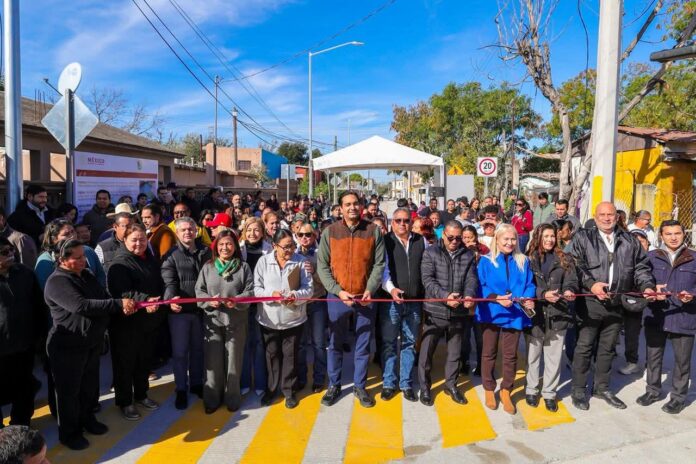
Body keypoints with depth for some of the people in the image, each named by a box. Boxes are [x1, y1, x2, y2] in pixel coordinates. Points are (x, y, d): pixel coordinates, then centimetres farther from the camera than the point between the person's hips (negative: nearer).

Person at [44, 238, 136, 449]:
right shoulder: (57, 282, -19)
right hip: (68, 347, -7)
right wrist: (119, 304, -35)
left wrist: (122, 306, -13)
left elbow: (104, 299, 9)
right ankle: (69, 432, 24)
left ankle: (87, 419, 40)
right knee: (69, 390, 7)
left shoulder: (87, 276, 8)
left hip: (93, 342, 8)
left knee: (90, 384, 20)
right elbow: (82, 306, -32)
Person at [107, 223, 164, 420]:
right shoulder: (120, 263, -14)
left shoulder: (152, 260, 11)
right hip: (127, 322, -7)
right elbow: (123, 293, -26)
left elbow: (160, 287, 18)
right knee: (125, 362, 6)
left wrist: (160, 307, 6)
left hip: (150, 321, 7)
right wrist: (144, 301, -39)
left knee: (145, 360, 18)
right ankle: (125, 401, 20)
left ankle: (141, 394, 35)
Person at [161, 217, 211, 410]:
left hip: (200, 309, 3)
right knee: (179, 351, 5)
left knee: (198, 348, 15)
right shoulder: (171, 256, -2)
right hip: (179, 310, -2)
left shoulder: (206, 252, 6)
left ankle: (196, 384, 31)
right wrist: (171, 298, -33)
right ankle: (181, 390, 19)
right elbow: (169, 281, -14)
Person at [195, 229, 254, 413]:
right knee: (213, 361, 5)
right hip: (212, 320, 1)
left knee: (233, 360, 7)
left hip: (236, 321, -1)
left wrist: (237, 301, -20)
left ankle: (232, 397, 23)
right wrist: (209, 301, -15)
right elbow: (199, 291, 4)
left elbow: (250, 291, -3)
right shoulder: (208, 267, 6)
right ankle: (212, 399, 21)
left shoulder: (243, 267, 3)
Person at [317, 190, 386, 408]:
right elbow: (322, 266, -4)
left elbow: (379, 264, -1)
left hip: (365, 297, 0)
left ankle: (359, 386, 28)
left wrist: (370, 290, -13)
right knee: (335, 343, 12)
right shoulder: (330, 232, -3)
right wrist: (338, 291, -13)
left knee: (363, 345, 11)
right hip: (337, 297, 0)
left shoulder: (373, 231, -1)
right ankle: (334, 385, 29)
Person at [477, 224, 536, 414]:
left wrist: (529, 298, -14)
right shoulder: (486, 261, -3)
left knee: (510, 355, 8)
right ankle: (489, 390, 27)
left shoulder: (523, 261, 6)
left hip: (515, 314, 2)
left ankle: (506, 391, 26)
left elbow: (529, 284, 6)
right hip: (491, 313, -2)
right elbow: (480, 286, -7)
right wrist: (497, 298, -20)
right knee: (489, 353, 11)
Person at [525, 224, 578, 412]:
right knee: (533, 355, 11)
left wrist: (569, 291, -24)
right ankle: (531, 390, 26)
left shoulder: (564, 259, 7)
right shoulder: (529, 259, -1)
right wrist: (543, 294, -21)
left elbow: (571, 281, -3)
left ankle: (549, 393, 23)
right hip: (535, 314, -2)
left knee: (554, 357, 9)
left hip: (557, 314, 2)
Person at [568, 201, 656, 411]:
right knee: (584, 346, 3)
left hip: (616, 304, 5)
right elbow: (576, 266, -10)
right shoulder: (582, 237, -2)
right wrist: (591, 284, -22)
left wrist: (647, 286, -4)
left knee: (608, 348, 16)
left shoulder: (629, 241, 11)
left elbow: (642, 267, 12)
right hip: (590, 302, -4)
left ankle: (602, 387, 31)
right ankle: (578, 390, 15)